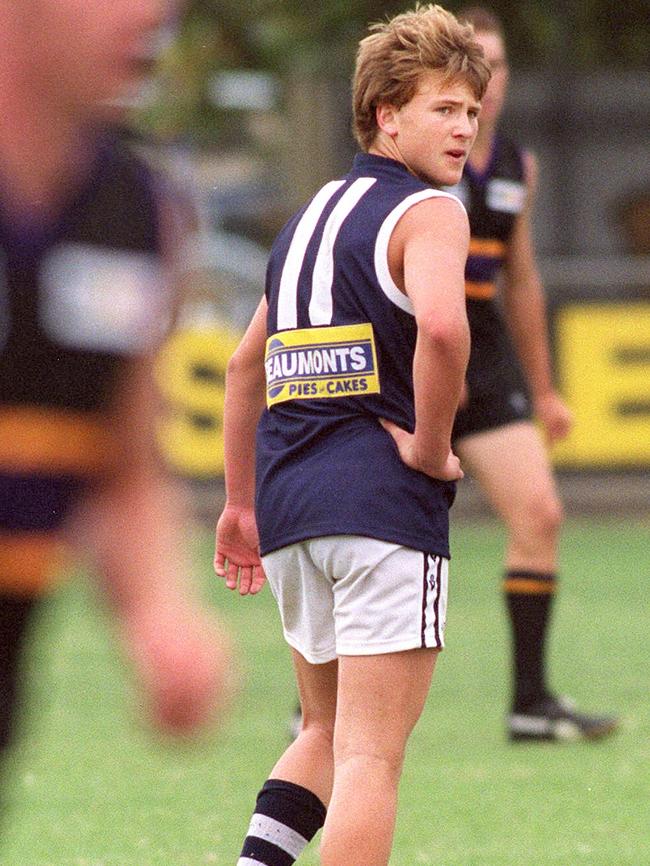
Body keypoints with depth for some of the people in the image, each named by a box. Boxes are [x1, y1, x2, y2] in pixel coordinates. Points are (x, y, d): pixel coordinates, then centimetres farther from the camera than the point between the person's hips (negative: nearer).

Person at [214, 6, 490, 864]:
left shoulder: (310, 216, 20)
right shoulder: (427, 212, -6)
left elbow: (246, 364, 28)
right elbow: (442, 326, -28)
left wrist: (241, 502, 34)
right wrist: (431, 448, -14)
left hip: (286, 502, 8)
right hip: (384, 502, -8)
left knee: (326, 737, 22)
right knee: (370, 759, -5)